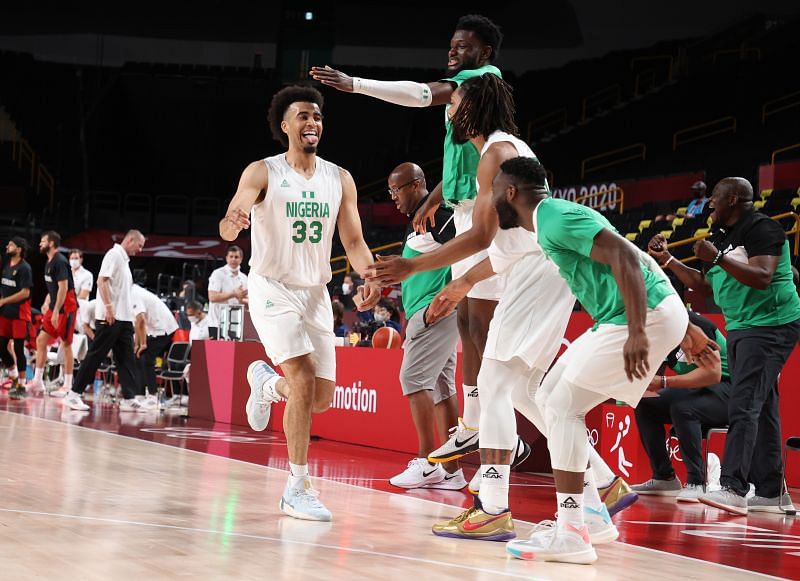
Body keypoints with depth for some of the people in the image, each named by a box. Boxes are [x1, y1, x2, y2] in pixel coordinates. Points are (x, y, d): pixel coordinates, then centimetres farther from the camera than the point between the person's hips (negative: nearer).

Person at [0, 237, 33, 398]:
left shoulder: (24, 268, -12)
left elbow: (25, 293, -18)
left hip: (19, 313, -7)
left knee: (18, 350, -5)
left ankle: (21, 385, 2)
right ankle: (14, 377, 24)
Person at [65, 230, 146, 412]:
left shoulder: (125, 260, 19)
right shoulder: (114, 254, -7)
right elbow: (101, 281, -18)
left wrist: (130, 313, 17)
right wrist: (108, 307, -24)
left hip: (124, 318, 9)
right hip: (109, 317, -9)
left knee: (127, 359, 4)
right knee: (95, 356, -6)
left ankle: (129, 399, 2)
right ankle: (74, 395, -1)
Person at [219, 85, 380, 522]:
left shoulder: (339, 179, 3)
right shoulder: (262, 173, -8)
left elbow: (354, 241, 3)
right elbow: (227, 230, -18)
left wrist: (370, 279, -17)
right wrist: (233, 222, -44)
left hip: (316, 292, 5)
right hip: (272, 288, -5)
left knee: (322, 397, 4)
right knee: (304, 379, -21)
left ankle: (266, 382, 39)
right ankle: (297, 489, -13)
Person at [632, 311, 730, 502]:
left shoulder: (695, 325, -21)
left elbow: (713, 373, -30)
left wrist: (663, 382, -33)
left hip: (728, 388, -9)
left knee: (682, 408, -33)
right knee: (645, 406, -2)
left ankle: (696, 483, -26)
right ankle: (664, 478, 1)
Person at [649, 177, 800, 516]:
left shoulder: (761, 229, -13)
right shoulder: (722, 235, 16)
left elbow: (762, 278, -26)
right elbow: (705, 285, 22)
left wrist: (717, 257, -29)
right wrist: (667, 260, 15)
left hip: (770, 326, -10)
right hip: (739, 328, 10)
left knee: (744, 406, -19)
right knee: (761, 410, 10)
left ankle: (733, 489, -26)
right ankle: (771, 493, 14)